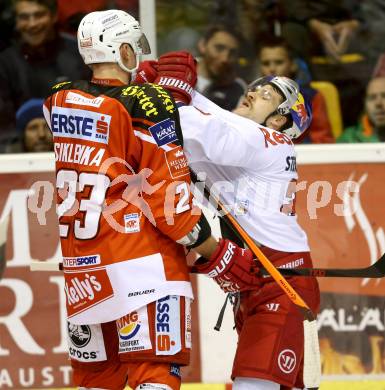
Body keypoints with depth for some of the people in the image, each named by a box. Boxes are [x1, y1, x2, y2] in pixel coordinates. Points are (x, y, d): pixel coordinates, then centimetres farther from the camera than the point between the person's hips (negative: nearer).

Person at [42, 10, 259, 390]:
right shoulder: (149, 105, -12)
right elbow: (170, 201, -13)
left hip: (80, 267, 6)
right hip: (141, 264, -6)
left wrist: (161, 86, 17)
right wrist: (219, 257, -5)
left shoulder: (59, 101, 5)